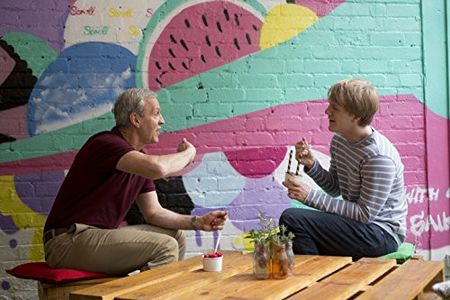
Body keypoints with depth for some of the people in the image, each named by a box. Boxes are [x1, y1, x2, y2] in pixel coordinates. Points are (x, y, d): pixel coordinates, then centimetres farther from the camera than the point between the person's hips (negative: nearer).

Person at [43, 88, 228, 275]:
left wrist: (198, 222, -2)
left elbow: (153, 212, 13)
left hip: (101, 234, 10)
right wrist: (188, 152, -13)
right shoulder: (105, 143, -18)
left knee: (175, 236, 10)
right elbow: (158, 168, -35)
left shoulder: (139, 158, 11)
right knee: (164, 246, -20)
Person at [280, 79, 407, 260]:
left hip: (382, 233, -9)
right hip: (358, 222, 9)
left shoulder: (378, 157, -22)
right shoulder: (339, 140, 5)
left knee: (291, 219, -20)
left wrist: (310, 196, -23)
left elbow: (365, 214, -21)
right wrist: (311, 165, -5)